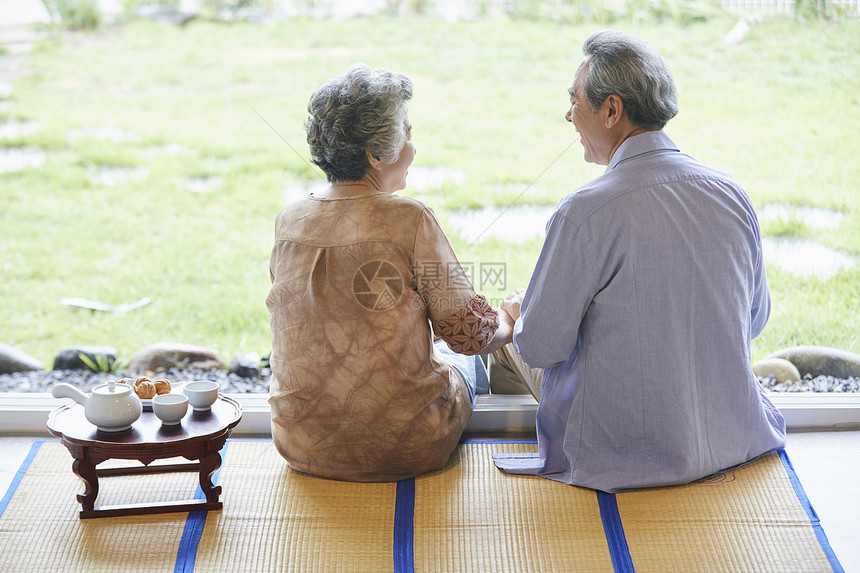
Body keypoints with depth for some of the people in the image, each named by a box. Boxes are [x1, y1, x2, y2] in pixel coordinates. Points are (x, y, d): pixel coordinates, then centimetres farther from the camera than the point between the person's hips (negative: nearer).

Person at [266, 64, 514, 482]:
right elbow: (468, 332, -10)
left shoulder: (289, 220, -2)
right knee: (463, 360, 30)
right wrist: (506, 324, 14)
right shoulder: (407, 220, -19)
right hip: (401, 449, -4)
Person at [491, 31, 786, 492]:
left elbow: (540, 348, -15)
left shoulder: (585, 212, -23)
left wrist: (520, 316, 8)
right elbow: (755, 319, 9)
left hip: (623, 454, -5)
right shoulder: (731, 193, -5)